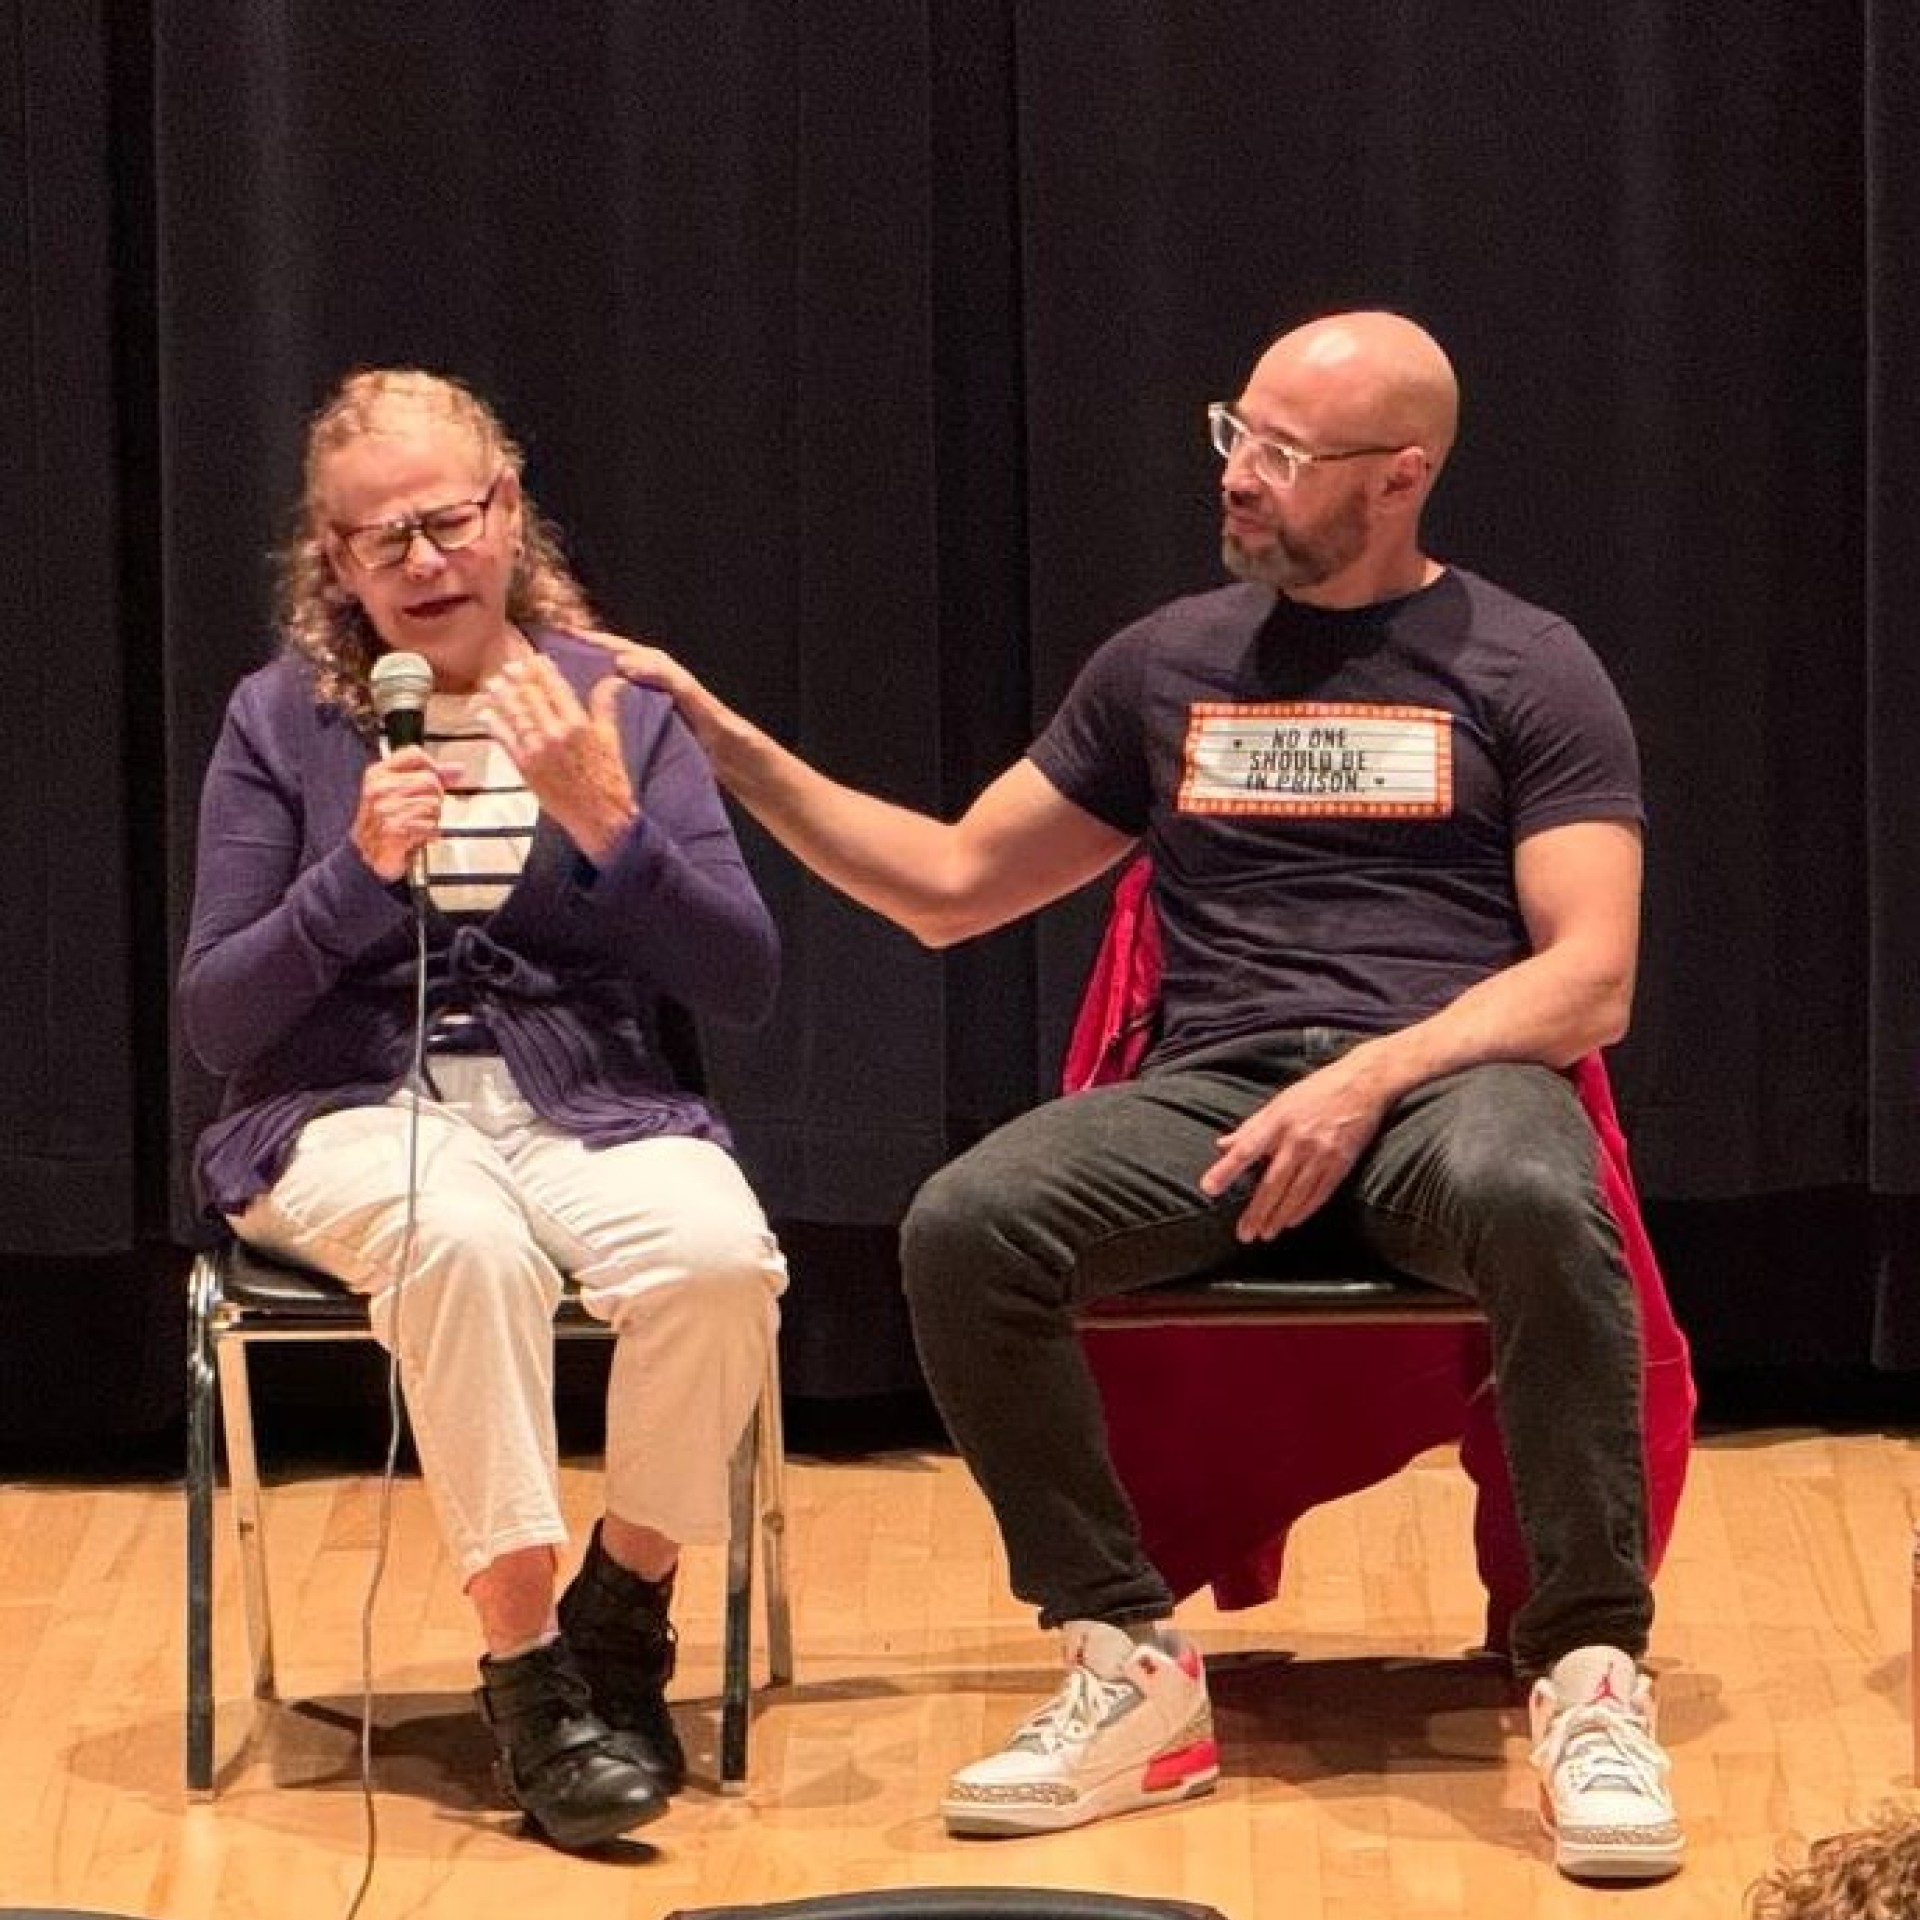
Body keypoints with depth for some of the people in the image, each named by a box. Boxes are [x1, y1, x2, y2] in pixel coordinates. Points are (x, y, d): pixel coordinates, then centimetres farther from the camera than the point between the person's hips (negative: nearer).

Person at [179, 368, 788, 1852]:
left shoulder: (615, 701, 7)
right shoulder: (281, 721, 5)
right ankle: (527, 1671, -25)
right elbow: (212, 1021, 2)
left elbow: (744, 986, 1)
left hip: (591, 1102, 2)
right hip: (350, 1114, -1)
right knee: (468, 1240, -38)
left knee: (720, 1255, -32)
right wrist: (358, 874, -14)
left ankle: (622, 1606, -7)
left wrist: (610, 826, -14)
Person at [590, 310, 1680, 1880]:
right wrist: (732, 749, 11)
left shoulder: (1525, 672, 6)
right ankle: (1131, 1668, -16)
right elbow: (949, 887, 22)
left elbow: (1591, 982, -3)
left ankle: (1590, 1676, -28)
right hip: (1216, 1091, 3)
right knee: (965, 1226, -28)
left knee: (1536, 1200, -41)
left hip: (1448, 1078, -3)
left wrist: (1370, 1080, -19)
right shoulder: (1170, 664, 17)